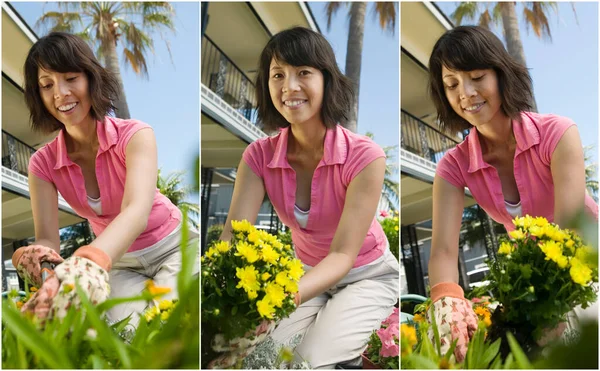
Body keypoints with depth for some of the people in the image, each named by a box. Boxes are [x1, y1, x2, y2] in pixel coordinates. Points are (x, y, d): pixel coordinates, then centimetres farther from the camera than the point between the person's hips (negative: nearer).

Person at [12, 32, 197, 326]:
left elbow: (137, 212, -37)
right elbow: (47, 240, -16)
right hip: (120, 265, 2)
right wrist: (35, 258, -44)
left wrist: (86, 266, -58)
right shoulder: (43, 164, -8)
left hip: (175, 249, -2)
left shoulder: (134, 135, -19)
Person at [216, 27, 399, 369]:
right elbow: (234, 236, -23)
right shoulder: (260, 156, -14)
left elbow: (343, 254, -30)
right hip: (310, 277, 4)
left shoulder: (364, 156, -26)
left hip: (367, 278, -3)